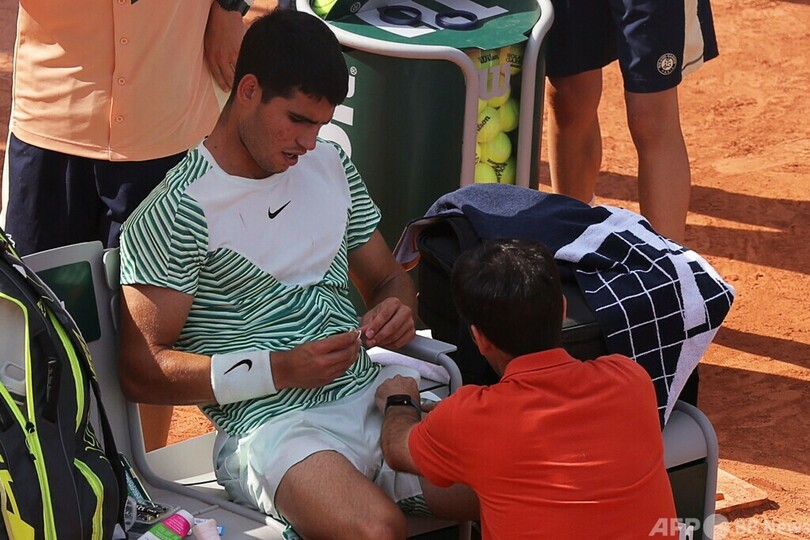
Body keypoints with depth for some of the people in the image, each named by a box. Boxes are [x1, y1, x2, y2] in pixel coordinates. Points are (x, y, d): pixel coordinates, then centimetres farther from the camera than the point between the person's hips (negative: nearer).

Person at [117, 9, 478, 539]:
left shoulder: (330, 166, 14)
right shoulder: (176, 213, -8)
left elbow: (390, 278, 24)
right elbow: (142, 372, -10)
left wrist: (397, 309, -2)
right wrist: (280, 369, -18)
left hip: (371, 393, 6)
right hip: (270, 425, -6)